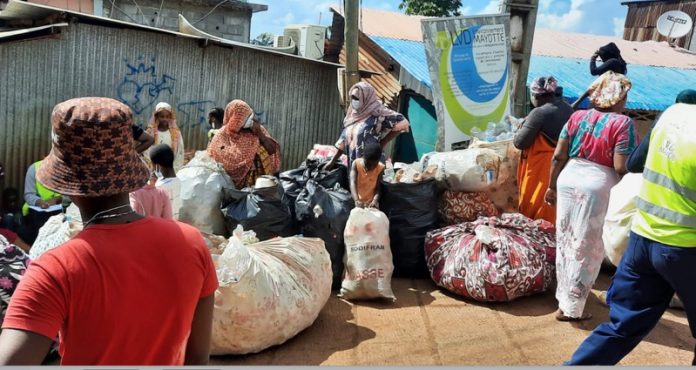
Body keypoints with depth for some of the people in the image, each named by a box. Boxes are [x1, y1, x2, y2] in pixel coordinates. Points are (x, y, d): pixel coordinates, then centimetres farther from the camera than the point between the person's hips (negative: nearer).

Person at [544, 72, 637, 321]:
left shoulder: (577, 117, 6)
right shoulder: (623, 123, -9)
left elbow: (558, 157, 4)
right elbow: (621, 168, -15)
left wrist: (552, 187, 12)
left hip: (568, 181, 5)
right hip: (598, 188, -5)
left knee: (565, 240, 17)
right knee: (587, 249, 6)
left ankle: (564, 296, 32)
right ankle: (570, 309, 13)